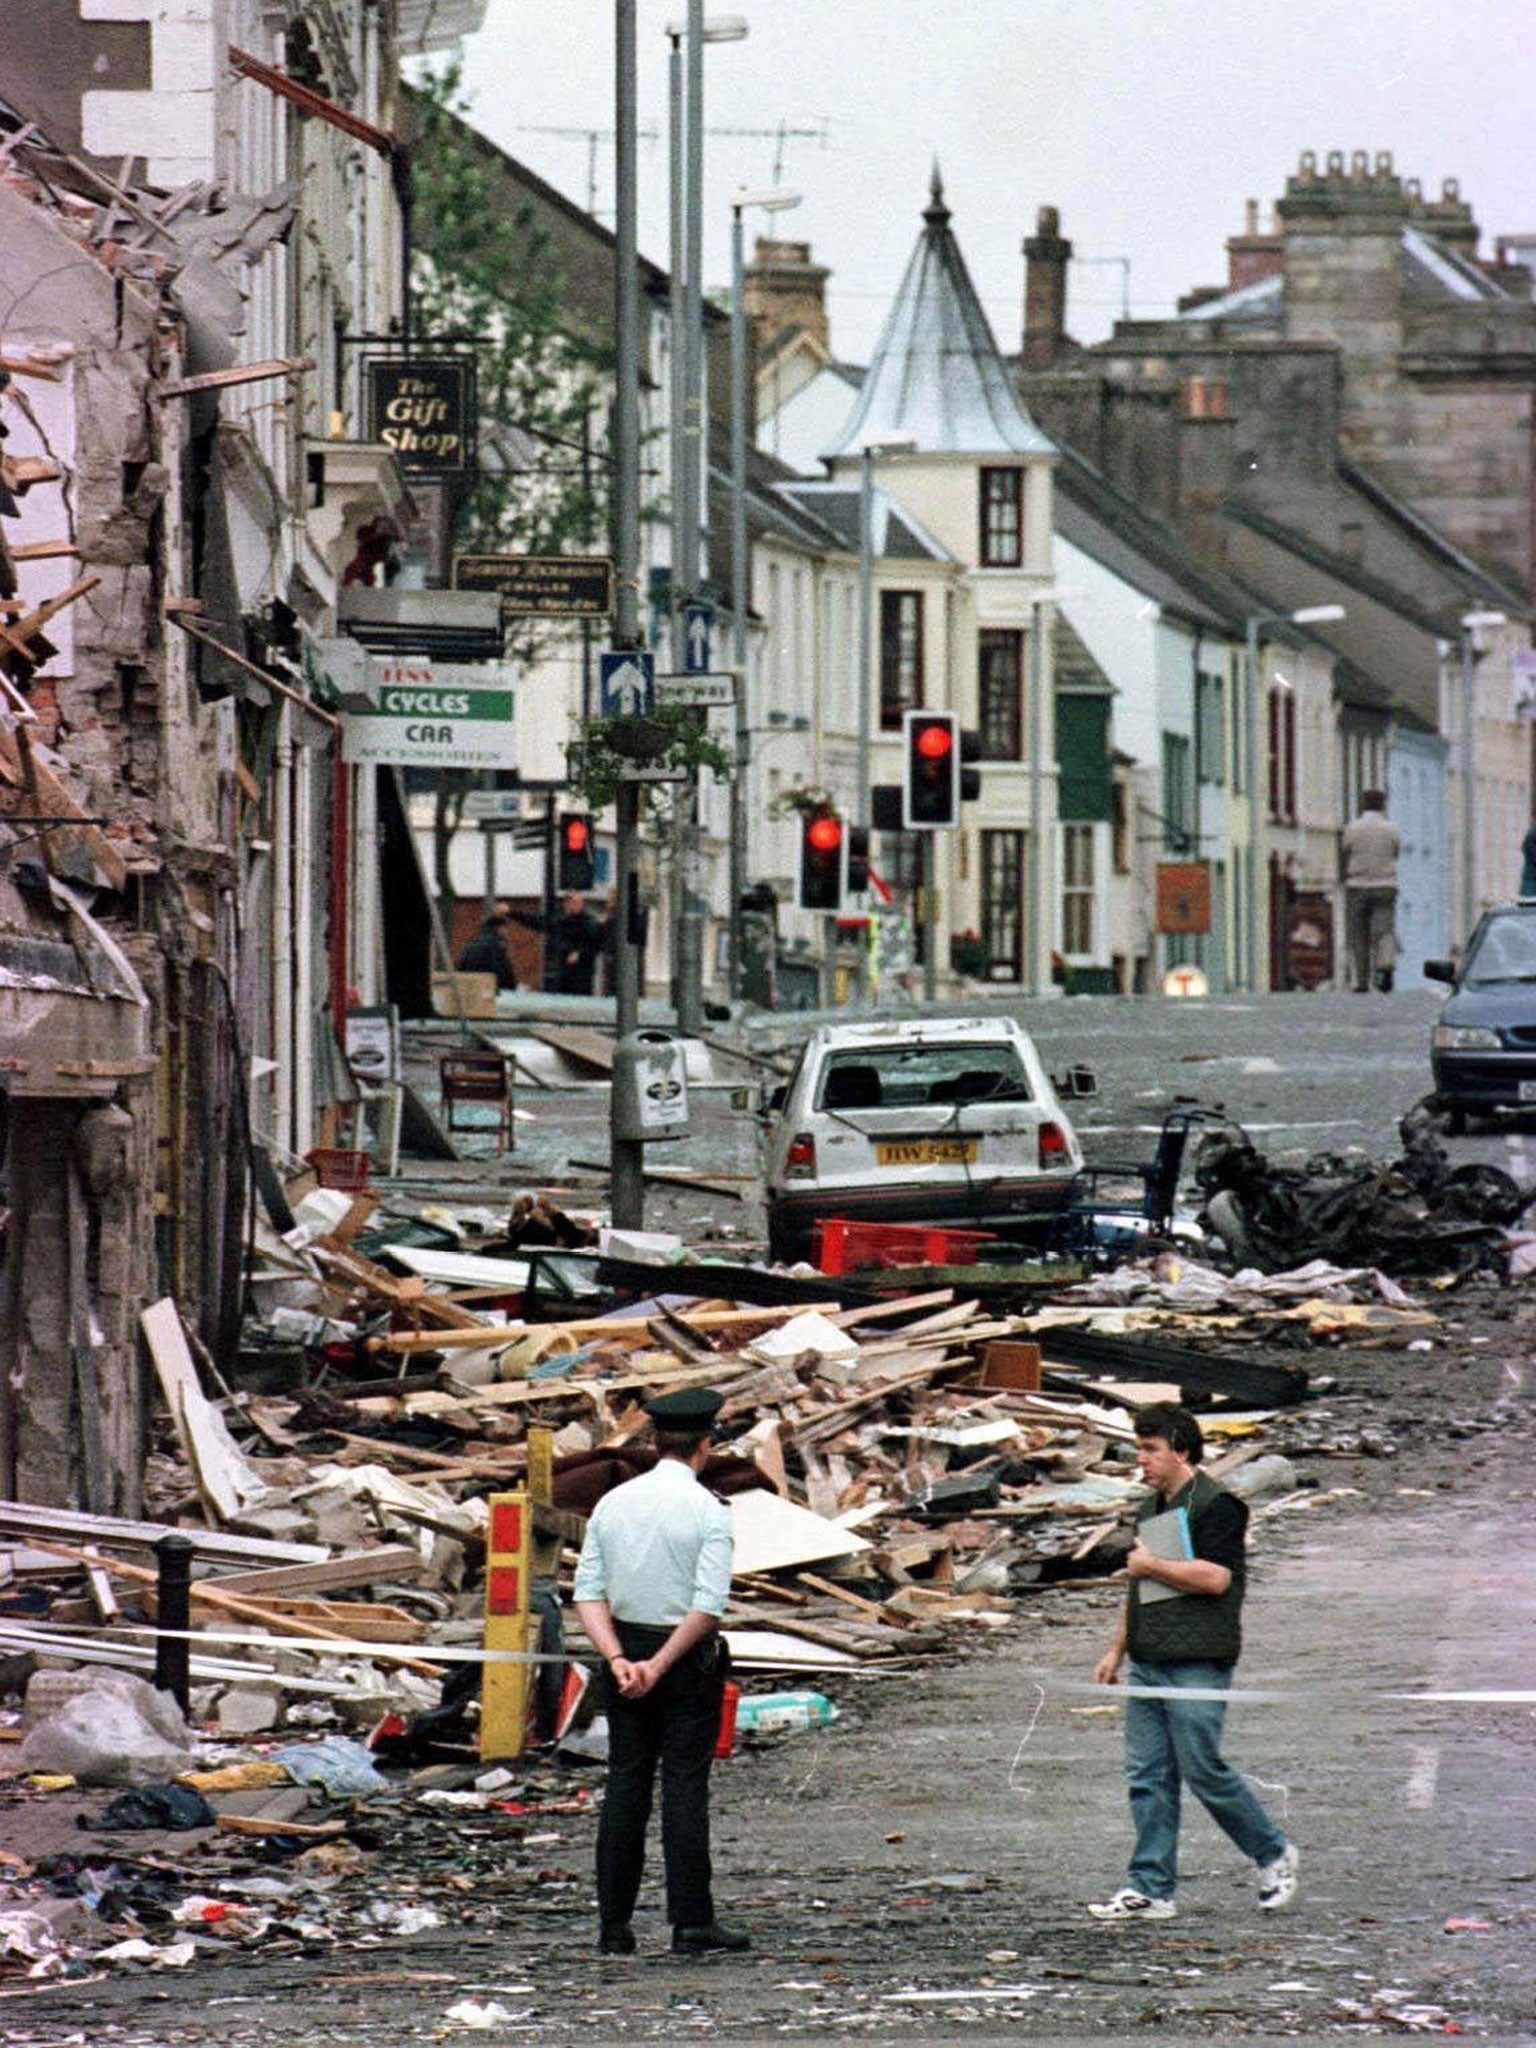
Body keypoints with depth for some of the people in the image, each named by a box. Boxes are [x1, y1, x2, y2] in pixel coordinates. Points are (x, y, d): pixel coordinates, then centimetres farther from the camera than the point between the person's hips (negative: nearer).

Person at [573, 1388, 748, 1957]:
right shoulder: (708, 1511, -10)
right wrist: (661, 1665, -14)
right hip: (686, 1655, -4)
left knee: (625, 1784, 7)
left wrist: (619, 1660, -9)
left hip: (624, 1655, 4)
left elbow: (588, 1593, 0)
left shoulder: (613, 1504, 5)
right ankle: (691, 1922, -1)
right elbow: (709, 1605, -17)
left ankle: (614, 1923, 7)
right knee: (685, 1786, -2)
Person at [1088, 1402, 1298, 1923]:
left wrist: (1151, 1565, -11)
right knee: (1147, 1777, 4)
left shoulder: (1215, 1505, -9)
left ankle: (1274, 1856, 13)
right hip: (1148, 1663, 9)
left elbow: (1215, 1577, -21)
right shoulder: (1152, 1508, 19)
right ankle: (1150, 1889, 5)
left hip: (1196, 1664, -9)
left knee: (1204, 1771, -6)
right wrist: (1117, 1650, 24)